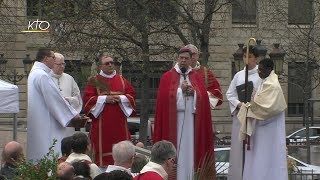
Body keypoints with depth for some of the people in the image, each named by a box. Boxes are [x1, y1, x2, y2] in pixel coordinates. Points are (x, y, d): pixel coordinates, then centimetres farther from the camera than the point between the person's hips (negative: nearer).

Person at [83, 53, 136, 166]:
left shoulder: (121, 80, 14)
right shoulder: (94, 81, 5)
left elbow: (131, 95, 10)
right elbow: (87, 99, -3)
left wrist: (121, 98, -9)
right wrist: (104, 99, -13)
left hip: (119, 122, 3)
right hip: (102, 123, -3)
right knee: (103, 148, -6)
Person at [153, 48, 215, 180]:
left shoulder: (196, 77, 12)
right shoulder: (168, 77, 4)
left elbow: (203, 96, 5)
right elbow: (165, 97, -6)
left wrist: (193, 92, -12)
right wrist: (181, 90, -11)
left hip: (191, 119, 2)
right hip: (174, 120, -2)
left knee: (190, 148, 0)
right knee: (176, 150, -5)